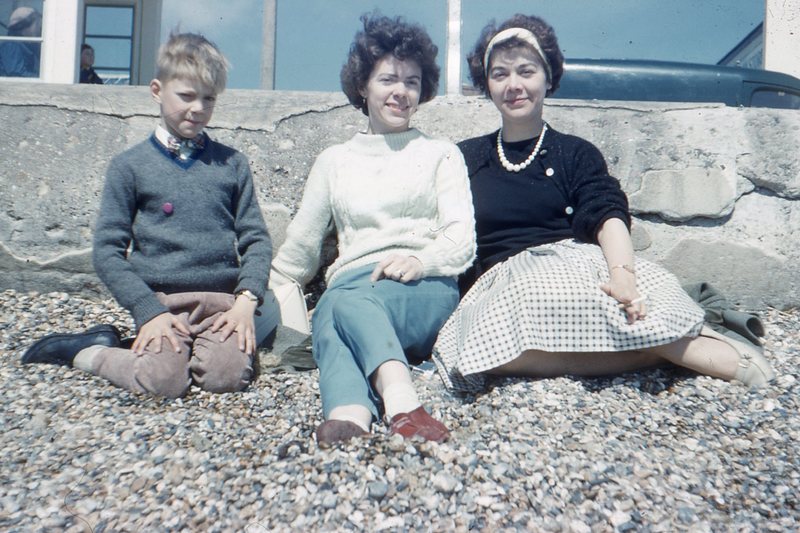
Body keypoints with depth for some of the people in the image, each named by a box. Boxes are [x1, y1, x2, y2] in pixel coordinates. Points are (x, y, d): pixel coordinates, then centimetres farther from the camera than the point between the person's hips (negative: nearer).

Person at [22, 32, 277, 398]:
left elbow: (256, 238, 8)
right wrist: (149, 312, -10)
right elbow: (107, 250, 2)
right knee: (165, 379, -23)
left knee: (228, 375, -24)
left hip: (221, 301, 1)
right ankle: (89, 352, 5)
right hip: (161, 301, -1)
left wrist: (246, 300, -7)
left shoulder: (232, 164, 11)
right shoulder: (130, 166, 6)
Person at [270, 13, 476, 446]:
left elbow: (462, 237, 5)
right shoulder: (335, 160, 25)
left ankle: (346, 414, -56)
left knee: (345, 302, -36)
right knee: (330, 308, -37)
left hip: (426, 293, -1)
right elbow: (300, 245, 24)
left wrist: (422, 260, -16)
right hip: (352, 280, 1)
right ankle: (401, 404, -60)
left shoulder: (441, 153, 19)